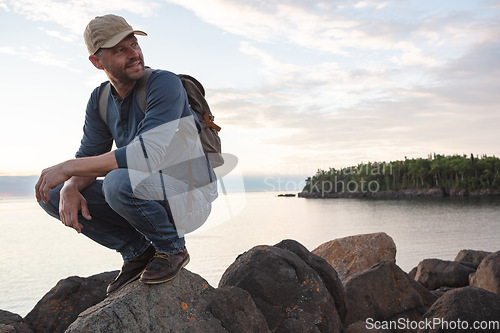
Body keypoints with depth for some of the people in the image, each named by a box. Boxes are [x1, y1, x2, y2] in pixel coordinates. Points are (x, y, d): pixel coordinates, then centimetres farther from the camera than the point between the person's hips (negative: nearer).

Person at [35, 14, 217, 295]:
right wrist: (71, 188, -21)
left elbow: (148, 154, -31)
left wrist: (68, 167, -25)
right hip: (143, 195, 7)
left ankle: (172, 248, -8)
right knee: (52, 195, -1)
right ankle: (138, 251, 5)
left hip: (188, 194, -7)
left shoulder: (164, 83, -20)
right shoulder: (100, 100, 3)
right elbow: (89, 156, 3)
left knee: (119, 181, -36)